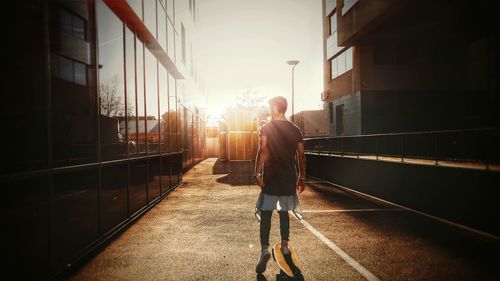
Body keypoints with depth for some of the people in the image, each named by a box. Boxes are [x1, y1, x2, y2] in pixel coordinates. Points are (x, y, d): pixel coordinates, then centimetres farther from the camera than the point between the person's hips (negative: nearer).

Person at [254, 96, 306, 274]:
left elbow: (262, 152, -17)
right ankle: (284, 246, 25)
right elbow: (301, 156, 7)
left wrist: (257, 173, -18)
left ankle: (265, 249, -11)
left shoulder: (266, 128, -5)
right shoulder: (295, 130, 6)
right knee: (284, 212, 18)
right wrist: (301, 178, 13)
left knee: (266, 214, -1)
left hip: (271, 178, -4)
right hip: (289, 179, 4)